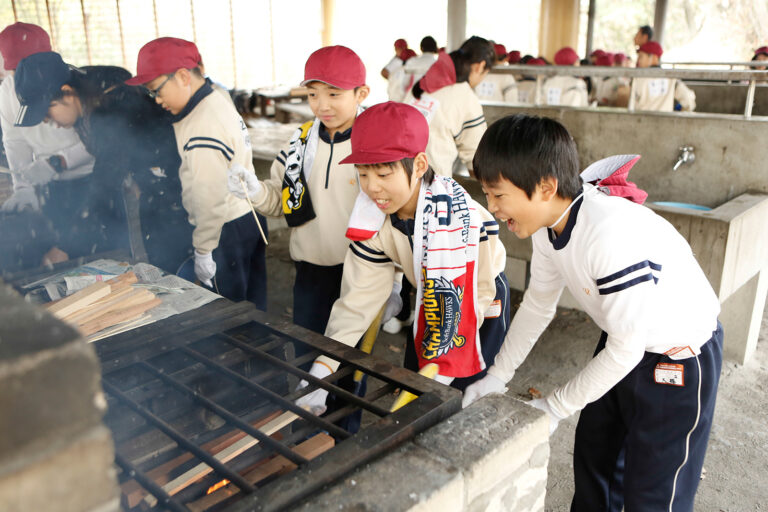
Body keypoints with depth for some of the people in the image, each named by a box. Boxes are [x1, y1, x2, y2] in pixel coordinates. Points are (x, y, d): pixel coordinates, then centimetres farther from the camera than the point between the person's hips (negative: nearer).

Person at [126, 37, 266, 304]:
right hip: (250, 219, 10)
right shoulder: (219, 100, 8)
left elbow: (210, 198, -21)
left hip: (227, 231, -10)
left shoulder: (202, 127, -22)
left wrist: (203, 251, -13)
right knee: (252, 305, 18)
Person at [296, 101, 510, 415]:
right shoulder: (374, 217, -18)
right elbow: (359, 299, -15)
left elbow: (452, 305, -31)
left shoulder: (452, 214, -36)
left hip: (480, 298, -5)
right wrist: (320, 375, -21)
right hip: (428, 299, 5)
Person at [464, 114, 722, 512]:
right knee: (592, 458, 21)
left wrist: (556, 406, -16)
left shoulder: (613, 235, -38)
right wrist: (496, 376, -1)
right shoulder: (549, 222, -12)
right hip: (624, 339, 8)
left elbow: (626, 348, -28)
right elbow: (537, 304, 1)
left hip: (680, 357, -7)